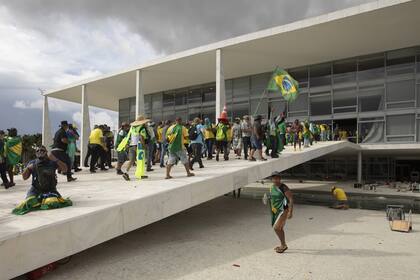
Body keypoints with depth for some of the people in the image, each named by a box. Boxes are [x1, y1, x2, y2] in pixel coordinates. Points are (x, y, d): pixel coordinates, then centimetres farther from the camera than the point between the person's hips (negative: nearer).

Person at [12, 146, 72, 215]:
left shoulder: (52, 162, 1)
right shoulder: (32, 163, 8)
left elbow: (65, 170, -11)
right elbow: (25, 177, 7)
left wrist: (56, 160, -23)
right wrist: (27, 168, -13)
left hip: (50, 189, -2)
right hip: (36, 189, 2)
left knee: (52, 202, -29)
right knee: (30, 201, -26)